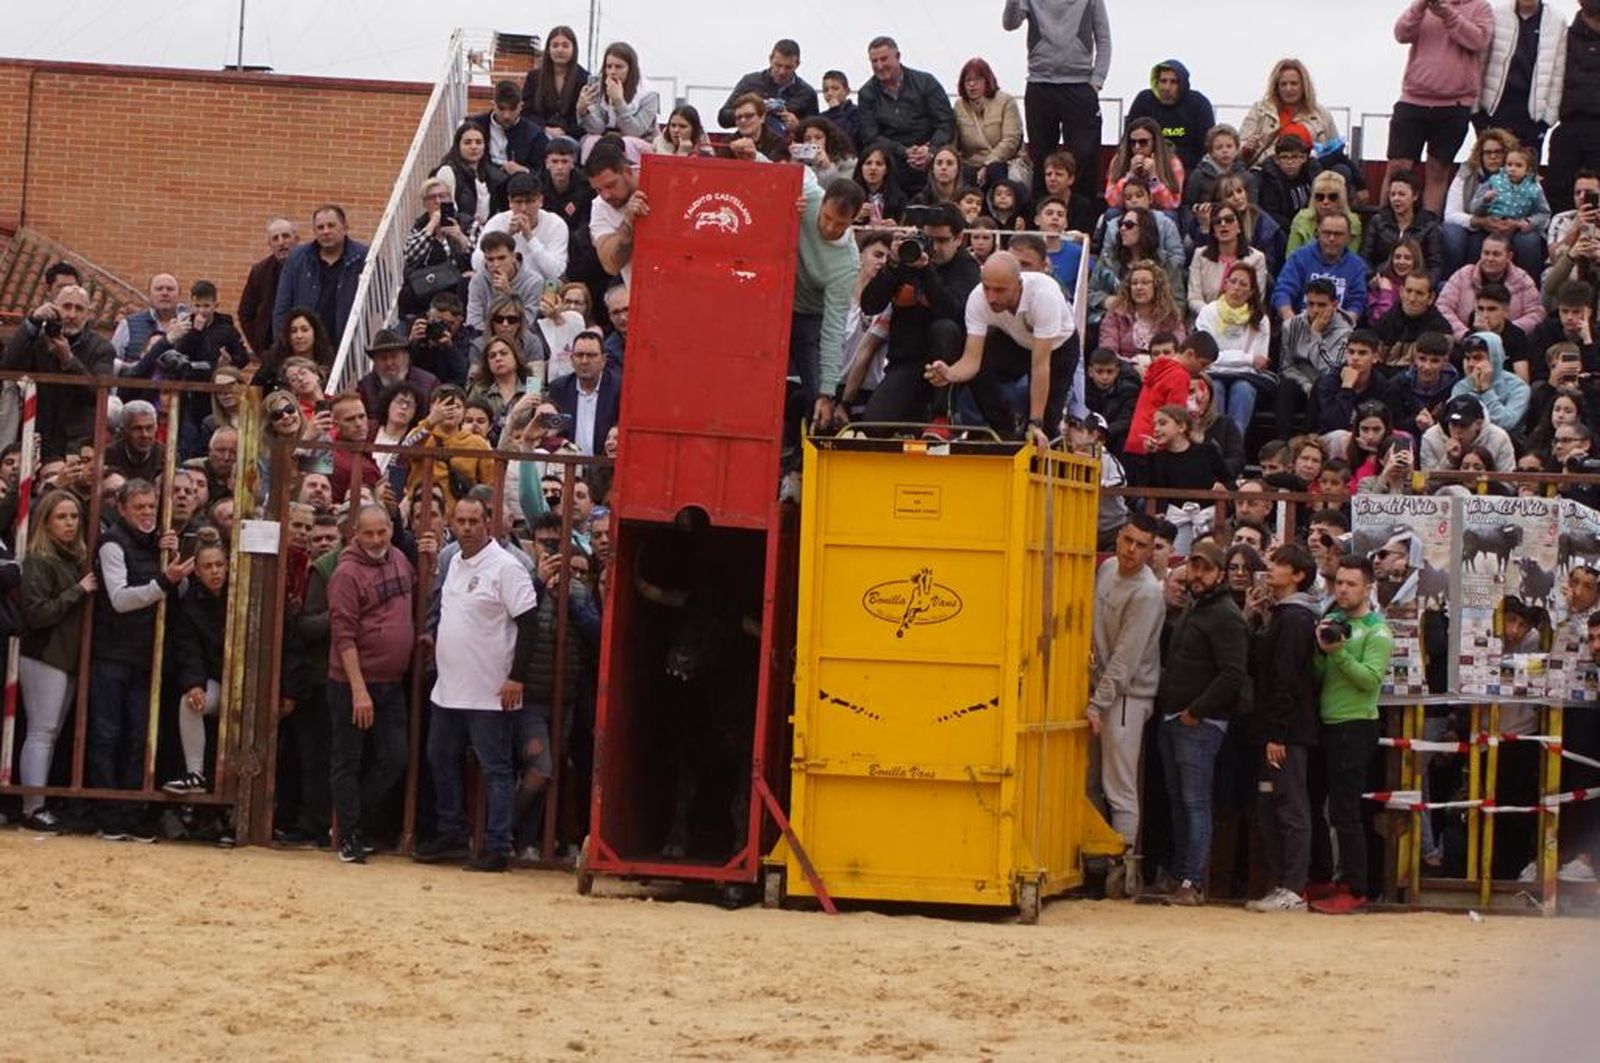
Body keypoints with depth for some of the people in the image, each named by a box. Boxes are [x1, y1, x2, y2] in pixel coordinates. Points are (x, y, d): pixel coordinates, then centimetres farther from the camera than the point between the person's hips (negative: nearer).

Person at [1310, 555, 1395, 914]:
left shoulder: (1376, 632, -5)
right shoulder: (1333, 622, 15)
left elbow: (1370, 678, -17)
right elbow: (1315, 677, 8)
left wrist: (1339, 652, -23)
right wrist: (1322, 649, -8)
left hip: (1355, 726, -7)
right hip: (1329, 723, 7)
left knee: (1345, 811, -8)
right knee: (1339, 809, 10)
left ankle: (1355, 890, -5)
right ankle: (1347, 880, 18)